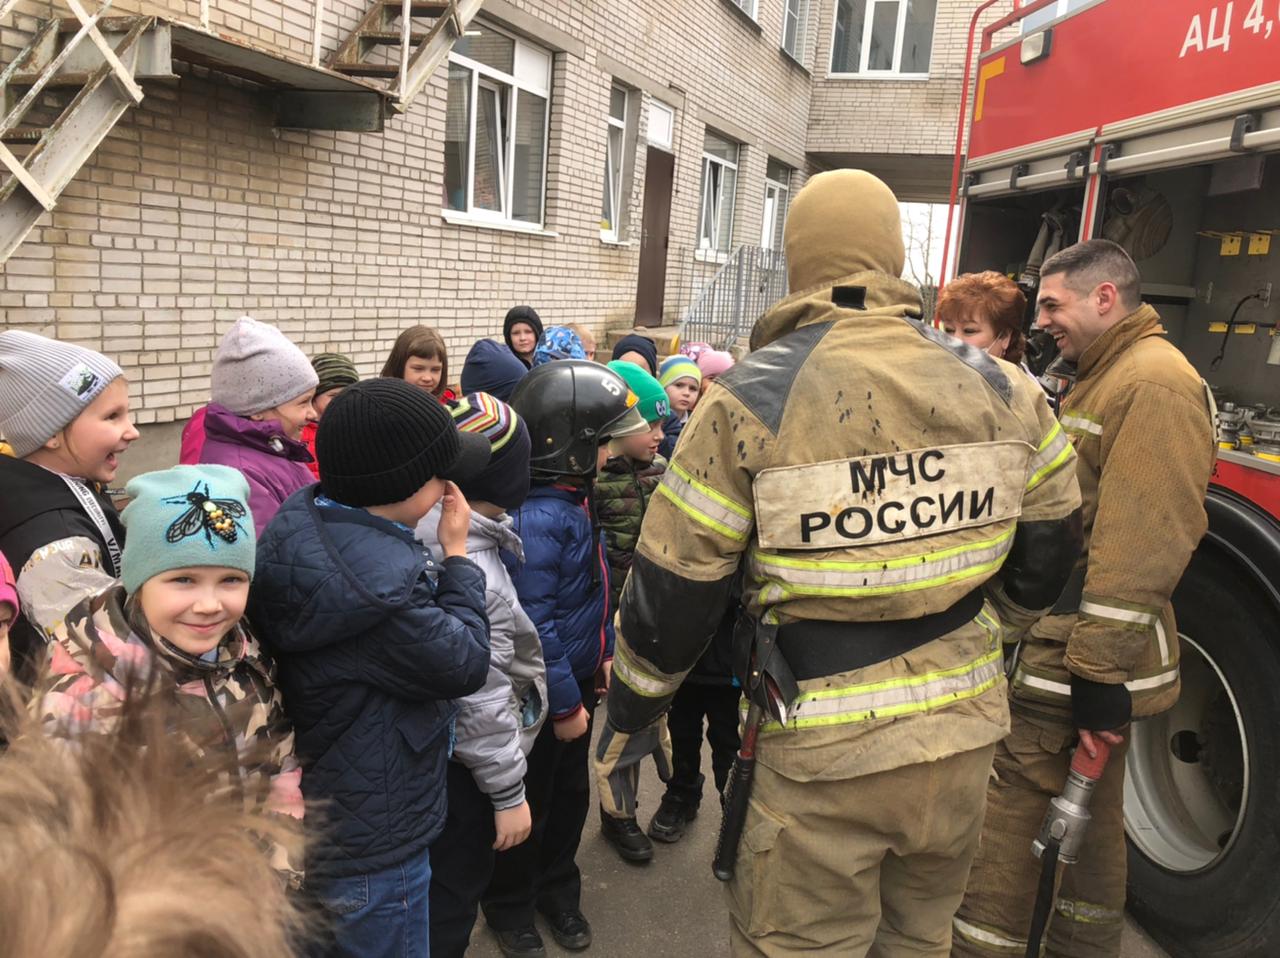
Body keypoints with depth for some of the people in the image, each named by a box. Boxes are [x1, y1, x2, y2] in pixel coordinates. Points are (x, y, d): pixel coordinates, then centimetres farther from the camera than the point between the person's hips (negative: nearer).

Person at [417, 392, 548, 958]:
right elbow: (481, 698, -26)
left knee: (440, 884, 26)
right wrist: (508, 792, -17)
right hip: (463, 768, -9)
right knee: (452, 895, 11)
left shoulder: (429, 533, -2)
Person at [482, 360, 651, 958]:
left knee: (571, 792, 22)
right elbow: (533, 625, -28)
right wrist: (564, 703, -21)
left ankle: (557, 889, 43)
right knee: (528, 801, 12)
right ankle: (509, 905, 35)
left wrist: (603, 654, 16)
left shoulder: (574, 500, 3)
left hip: (576, 678, 9)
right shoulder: (535, 519, -29)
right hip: (539, 696, -9)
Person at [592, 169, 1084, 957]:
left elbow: (675, 583, -10)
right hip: (966, 739, 5)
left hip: (825, 756, -4)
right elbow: (1050, 545, 11)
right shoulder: (998, 388, -1)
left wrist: (631, 718, 5)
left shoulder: (751, 400, -13)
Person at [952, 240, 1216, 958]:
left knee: (1004, 824, -3)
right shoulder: (1103, 377, 17)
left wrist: (1103, 677, -24)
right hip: (1071, 654, 10)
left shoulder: (1157, 383, -16)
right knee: (1090, 822, 20)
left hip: (1073, 665, -10)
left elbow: (1144, 546, -24)